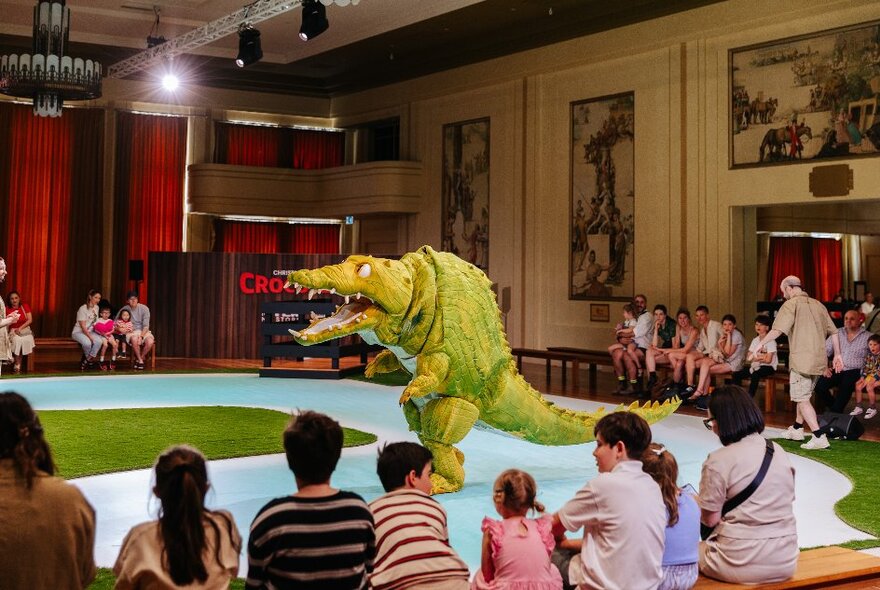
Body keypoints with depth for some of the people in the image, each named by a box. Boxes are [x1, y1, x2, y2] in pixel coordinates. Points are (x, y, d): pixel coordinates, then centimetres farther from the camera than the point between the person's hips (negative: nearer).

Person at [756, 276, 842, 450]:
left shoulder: (791, 304, -8)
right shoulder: (818, 305, 14)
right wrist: (837, 354, 17)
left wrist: (761, 343, -10)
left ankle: (819, 437, -12)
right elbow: (833, 332, 13)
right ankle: (797, 429, 34)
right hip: (819, 360, 8)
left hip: (802, 359, -8)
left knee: (802, 398, -4)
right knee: (804, 395, 22)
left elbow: (777, 330, -20)